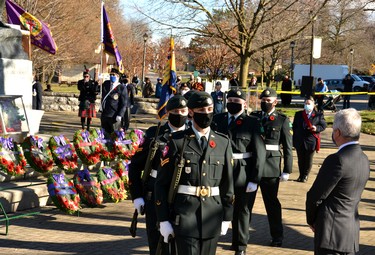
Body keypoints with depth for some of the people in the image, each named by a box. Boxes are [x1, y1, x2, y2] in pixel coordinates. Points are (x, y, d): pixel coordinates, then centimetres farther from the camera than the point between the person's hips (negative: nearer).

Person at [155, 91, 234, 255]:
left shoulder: (223, 143, 6)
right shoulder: (177, 143, -3)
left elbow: (228, 183, 10)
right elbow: (161, 183, -2)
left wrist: (227, 217, 9)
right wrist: (163, 220, -5)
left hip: (212, 216, 3)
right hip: (185, 216, -3)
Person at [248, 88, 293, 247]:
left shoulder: (282, 120, 0)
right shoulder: (253, 117, 9)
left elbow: (288, 147, -1)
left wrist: (287, 170, -4)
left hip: (271, 167, -3)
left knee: (271, 202, 6)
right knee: (246, 200, 7)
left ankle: (277, 236, 19)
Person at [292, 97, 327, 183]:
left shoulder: (318, 115, -3)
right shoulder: (298, 114, 6)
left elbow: (323, 125, 0)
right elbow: (294, 127, 9)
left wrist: (317, 128, -21)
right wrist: (294, 139, 5)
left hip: (311, 142, -2)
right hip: (299, 142, 3)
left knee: (308, 160, 7)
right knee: (300, 159, 11)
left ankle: (305, 175, 23)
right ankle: (301, 175, 25)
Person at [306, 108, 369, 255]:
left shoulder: (337, 160, -20)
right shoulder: (363, 159, 7)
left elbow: (315, 196, -14)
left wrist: (311, 220, 4)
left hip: (332, 233, -9)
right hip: (352, 233, 9)